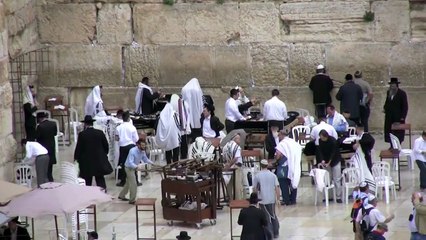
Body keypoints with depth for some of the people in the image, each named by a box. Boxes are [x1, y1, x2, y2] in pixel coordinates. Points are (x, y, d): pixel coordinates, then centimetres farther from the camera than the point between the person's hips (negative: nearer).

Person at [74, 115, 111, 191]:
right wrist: (104, 155, 21)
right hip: (99, 160, 2)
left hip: (86, 162, -2)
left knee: (87, 182, 5)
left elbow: (78, 148, -7)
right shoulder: (100, 133, -3)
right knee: (100, 179, 6)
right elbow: (106, 145, 4)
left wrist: (76, 158, 8)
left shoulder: (82, 134, -11)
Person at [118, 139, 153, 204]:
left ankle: (121, 196, 37)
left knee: (128, 183, 21)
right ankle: (132, 200, -1)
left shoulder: (143, 151, -8)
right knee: (133, 184, -9)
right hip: (129, 168, -8)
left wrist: (151, 163, -13)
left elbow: (145, 159, 5)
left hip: (134, 168, 8)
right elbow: (130, 163, -37)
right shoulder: (132, 151, -30)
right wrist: (137, 167, -54)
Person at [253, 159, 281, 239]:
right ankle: (276, 233, 26)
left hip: (262, 200, -3)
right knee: (273, 215, 20)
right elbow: (277, 187, -5)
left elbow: (255, 189, -1)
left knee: (266, 218, 3)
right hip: (272, 199, 3)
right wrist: (278, 199, 2)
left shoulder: (257, 176, -7)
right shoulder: (273, 175, -2)